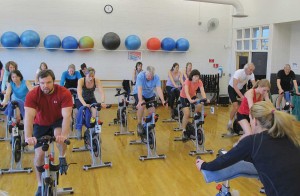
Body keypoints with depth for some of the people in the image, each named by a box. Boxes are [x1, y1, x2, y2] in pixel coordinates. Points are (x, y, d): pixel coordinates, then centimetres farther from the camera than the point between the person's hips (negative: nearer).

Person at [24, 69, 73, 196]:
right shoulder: (32, 95, -26)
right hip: (41, 124, 2)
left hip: (58, 121, -1)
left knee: (59, 134, -36)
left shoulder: (64, 93, -29)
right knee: (39, 154, -5)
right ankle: (40, 185, 18)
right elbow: (29, 116, -36)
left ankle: (62, 158, -5)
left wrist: (64, 135, -51)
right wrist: (28, 137, -51)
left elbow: (66, 116, -36)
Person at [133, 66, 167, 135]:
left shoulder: (156, 77, -22)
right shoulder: (140, 76, -29)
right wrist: (140, 101, -51)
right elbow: (139, 89, -38)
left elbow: (158, 89, -30)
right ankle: (139, 124, -14)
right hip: (139, 93, -3)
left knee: (152, 112, -11)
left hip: (150, 95, 3)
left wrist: (163, 100, -43)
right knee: (142, 105, -32)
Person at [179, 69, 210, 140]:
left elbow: (202, 91, -29)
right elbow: (186, 92, -44)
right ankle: (184, 131, -5)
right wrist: (190, 100, -62)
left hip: (193, 96, 4)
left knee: (199, 106, -23)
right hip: (184, 97, -4)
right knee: (187, 114, -18)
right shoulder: (187, 81, -31)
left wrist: (205, 99, -48)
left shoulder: (199, 82, -19)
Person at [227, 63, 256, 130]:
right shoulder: (238, 72, -32)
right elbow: (235, 86, -39)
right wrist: (241, 96, -47)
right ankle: (230, 123, -1)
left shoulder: (251, 74, -15)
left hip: (241, 88, 6)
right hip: (232, 88, -6)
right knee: (236, 107, -17)